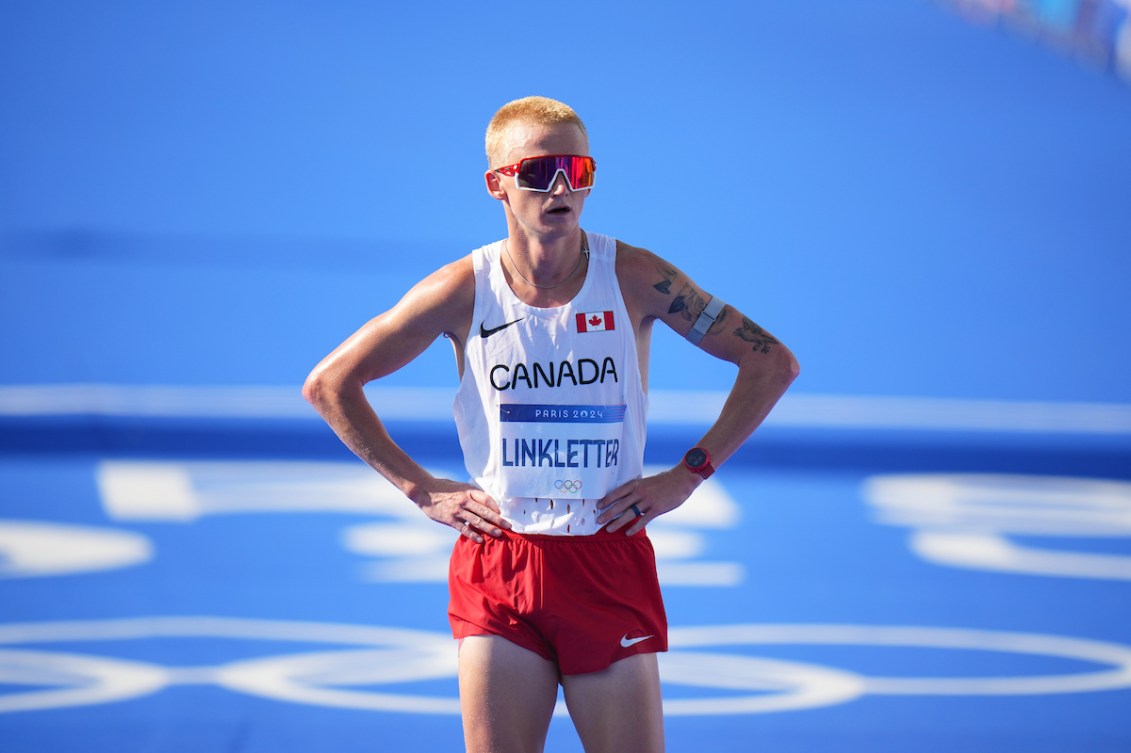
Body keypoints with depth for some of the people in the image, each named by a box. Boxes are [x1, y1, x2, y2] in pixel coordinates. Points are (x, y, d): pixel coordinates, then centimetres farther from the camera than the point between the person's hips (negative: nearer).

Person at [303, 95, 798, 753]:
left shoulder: (634, 279, -4)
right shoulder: (464, 292, -4)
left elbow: (773, 364, 3)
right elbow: (329, 385, 6)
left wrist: (686, 476, -1)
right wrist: (422, 490, 2)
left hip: (611, 568, 0)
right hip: (496, 569, 0)